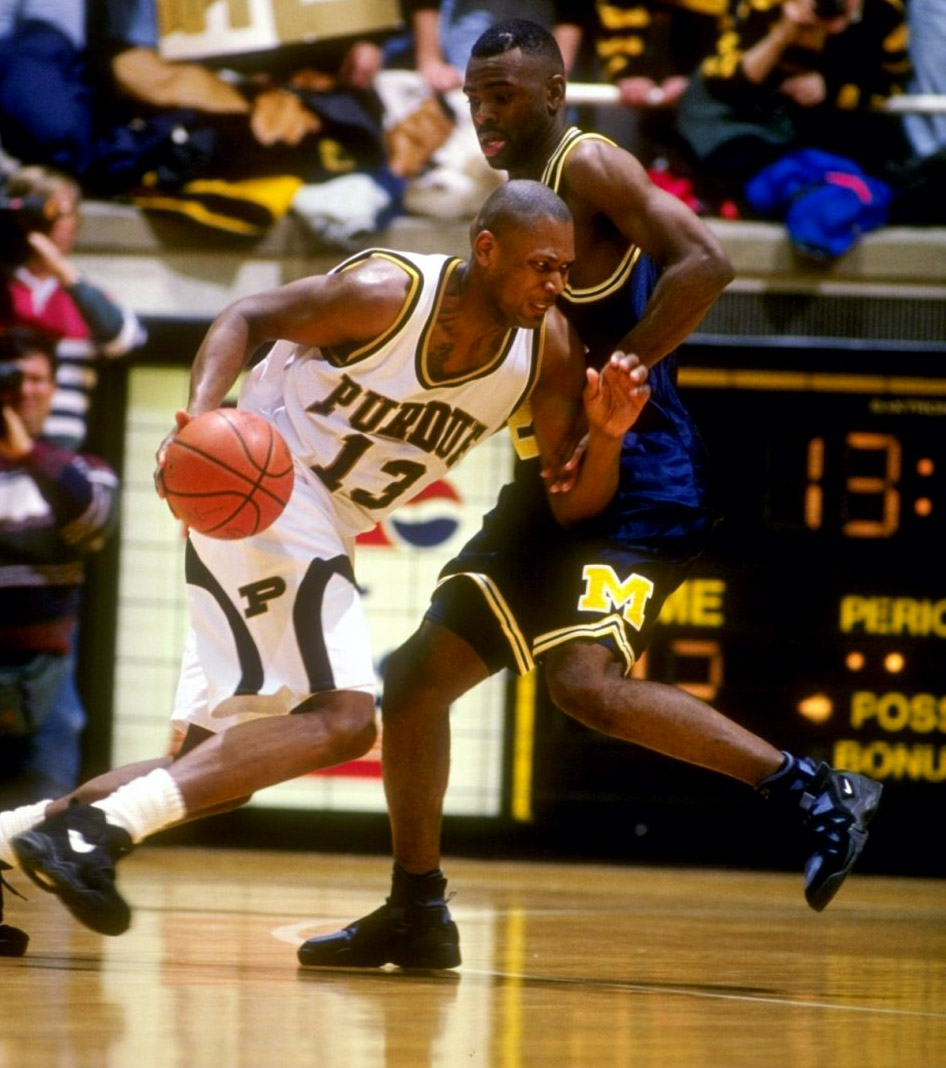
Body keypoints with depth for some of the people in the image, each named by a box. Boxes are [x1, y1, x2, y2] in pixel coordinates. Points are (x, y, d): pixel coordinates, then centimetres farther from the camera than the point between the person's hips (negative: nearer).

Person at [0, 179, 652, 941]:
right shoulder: (387, 293, -18)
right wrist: (200, 416, -25)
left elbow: (572, 504, 0)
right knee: (343, 719, -24)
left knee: (219, 771, 11)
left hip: (323, 529, 8)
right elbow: (249, 318, -8)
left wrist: (609, 435, -21)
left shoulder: (549, 347, -2)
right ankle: (100, 827, -27)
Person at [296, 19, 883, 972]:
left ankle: (811, 790, -17)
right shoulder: (516, 198, 18)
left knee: (587, 683, -27)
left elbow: (703, 263, -23)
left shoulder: (590, 167, -9)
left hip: (638, 486, -10)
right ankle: (416, 912, 17)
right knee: (416, 675, 8)